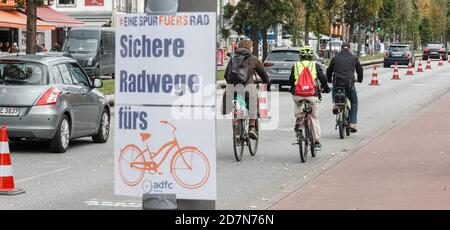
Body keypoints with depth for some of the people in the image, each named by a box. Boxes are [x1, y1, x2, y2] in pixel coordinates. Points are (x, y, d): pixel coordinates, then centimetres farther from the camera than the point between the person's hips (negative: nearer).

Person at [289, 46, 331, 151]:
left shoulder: (296, 65, 11)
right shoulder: (315, 65, 8)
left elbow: (291, 80, 17)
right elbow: (323, 78, 7)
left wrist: (292, 89, 34)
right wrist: (326, 89, 23)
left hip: (298, 94, 0)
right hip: (312, 94, 0)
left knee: (297, 103, 36)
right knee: (314, 118, 12)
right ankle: (317, 142, 12)